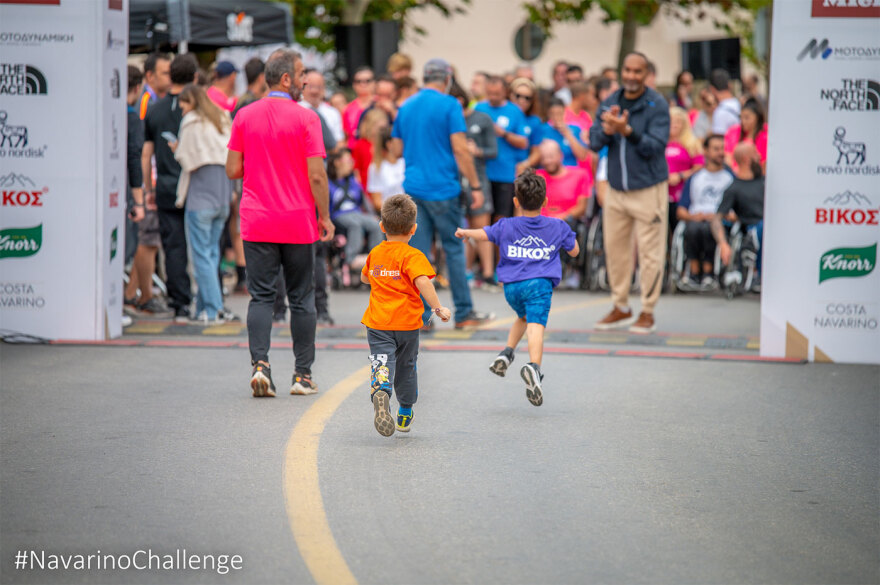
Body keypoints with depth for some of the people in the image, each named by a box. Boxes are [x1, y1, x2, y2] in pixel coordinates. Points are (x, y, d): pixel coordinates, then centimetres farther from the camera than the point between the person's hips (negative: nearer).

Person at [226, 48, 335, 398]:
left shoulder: (244, 117, 2)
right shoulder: (305, 118, -9)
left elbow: (233, 170, 3)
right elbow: (316, 175, -12)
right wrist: (325, 217, -1)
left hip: (256, 224, 2)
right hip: (298, 224, -2)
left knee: (261, 297, 4)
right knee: (301, 299, 8)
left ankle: (259, 363, -13)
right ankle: (303, 375, 12)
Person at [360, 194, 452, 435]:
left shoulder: (375, 253, 9)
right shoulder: (412, 256, -8)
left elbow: (364, 277, 27)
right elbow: (422, 282, -25)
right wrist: (438, 308, -22)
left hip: (378, 324, 2)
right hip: (407, 324, -2)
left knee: (382, 364, -10)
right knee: (406, 368, 17)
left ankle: (380, 392, -44)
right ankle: (405, 416, 32)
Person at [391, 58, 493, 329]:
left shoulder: (406, 107, 11)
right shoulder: (448, 105, -7)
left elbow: (398, 148, 18)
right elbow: (460, 149, -12)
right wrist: (475, 186, -7)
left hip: (413, 187, 5)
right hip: (442, 187, -5)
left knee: (418, 252, 4)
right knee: (454, 249, 5)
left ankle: (420, 316, 1)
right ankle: (464, 313, 10)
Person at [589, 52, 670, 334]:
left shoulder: (657, 105, -8)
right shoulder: (609, 103, 8)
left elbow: (656, 146, -16)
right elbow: (594, 142, 3)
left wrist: (628, 131, -29)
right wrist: (607, 130, -18)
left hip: (648, 189, -5)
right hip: (616, 189, 5)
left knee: (650, 252, -2)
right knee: (615, 248, 10)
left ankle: (647, 312, 6)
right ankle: (621, 307, 23)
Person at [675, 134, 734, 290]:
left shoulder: (730, 177, 15)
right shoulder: (695, 178, 22)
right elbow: (680, 211, 15)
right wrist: (692, 216, -6)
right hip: (695, 219, 2)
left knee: (708, 227, -38)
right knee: (693, 227, -36)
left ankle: (708, 274, -27)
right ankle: (694, 273, -31)